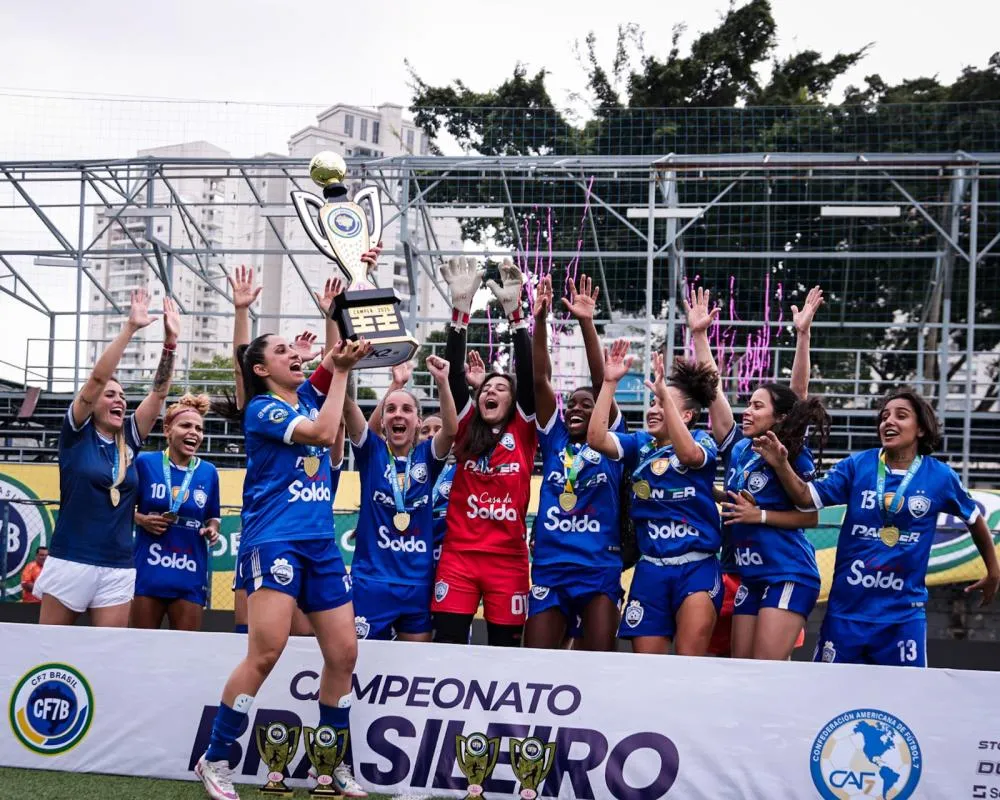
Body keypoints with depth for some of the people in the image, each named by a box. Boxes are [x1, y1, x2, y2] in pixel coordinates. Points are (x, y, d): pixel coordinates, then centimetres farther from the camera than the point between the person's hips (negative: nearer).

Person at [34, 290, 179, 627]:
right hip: (71, 560, -4)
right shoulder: (77, 433, 0)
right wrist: (130, 328, -19)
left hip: (118, 568, 4)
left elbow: (159, 392, 2)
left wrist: (170, 341, -9)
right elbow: (97, 377, -12)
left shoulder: (129, 439, 10)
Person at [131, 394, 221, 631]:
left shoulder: (208, 472, 5)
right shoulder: (145, 462, -2)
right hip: (148, 570, -2)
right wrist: (142, 520, -11)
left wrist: (212, 529, -5)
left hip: (190, 575, 2)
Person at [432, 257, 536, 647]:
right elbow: (454, 372, 1)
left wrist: (514, 311, -11)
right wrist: (461, 307, -7)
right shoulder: (466, 429, 9)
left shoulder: (523, 432, 6)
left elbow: (529, 373, -4)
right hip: (458, 553, 1)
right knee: (447, 644, -4)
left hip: (508, 558, -1)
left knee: (505, 647, 5)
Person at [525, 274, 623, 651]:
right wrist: (539, 321, -6)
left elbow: (602, 382, -5)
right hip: (549, 568, 2)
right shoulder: (554, 441, 11)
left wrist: (587, 323, -13)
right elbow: (540, 380, 3)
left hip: (599, 570, -2)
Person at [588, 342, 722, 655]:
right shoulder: (639, 444, 9)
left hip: (697, 567, -4)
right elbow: (596, 438, -8)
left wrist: (665, 394, -29)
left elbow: (688, 454, -25)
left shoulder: (702, 440, -1)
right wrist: (610, 382, -12)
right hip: (651, 568, 4)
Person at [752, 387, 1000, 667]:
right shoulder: (857, 465, -3)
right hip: (846, 608, 1)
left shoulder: (940, 476, -3)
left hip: (903, 614, -1)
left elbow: (974, 518, 14)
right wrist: (781, 464, -24)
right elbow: (806, 497, -6)